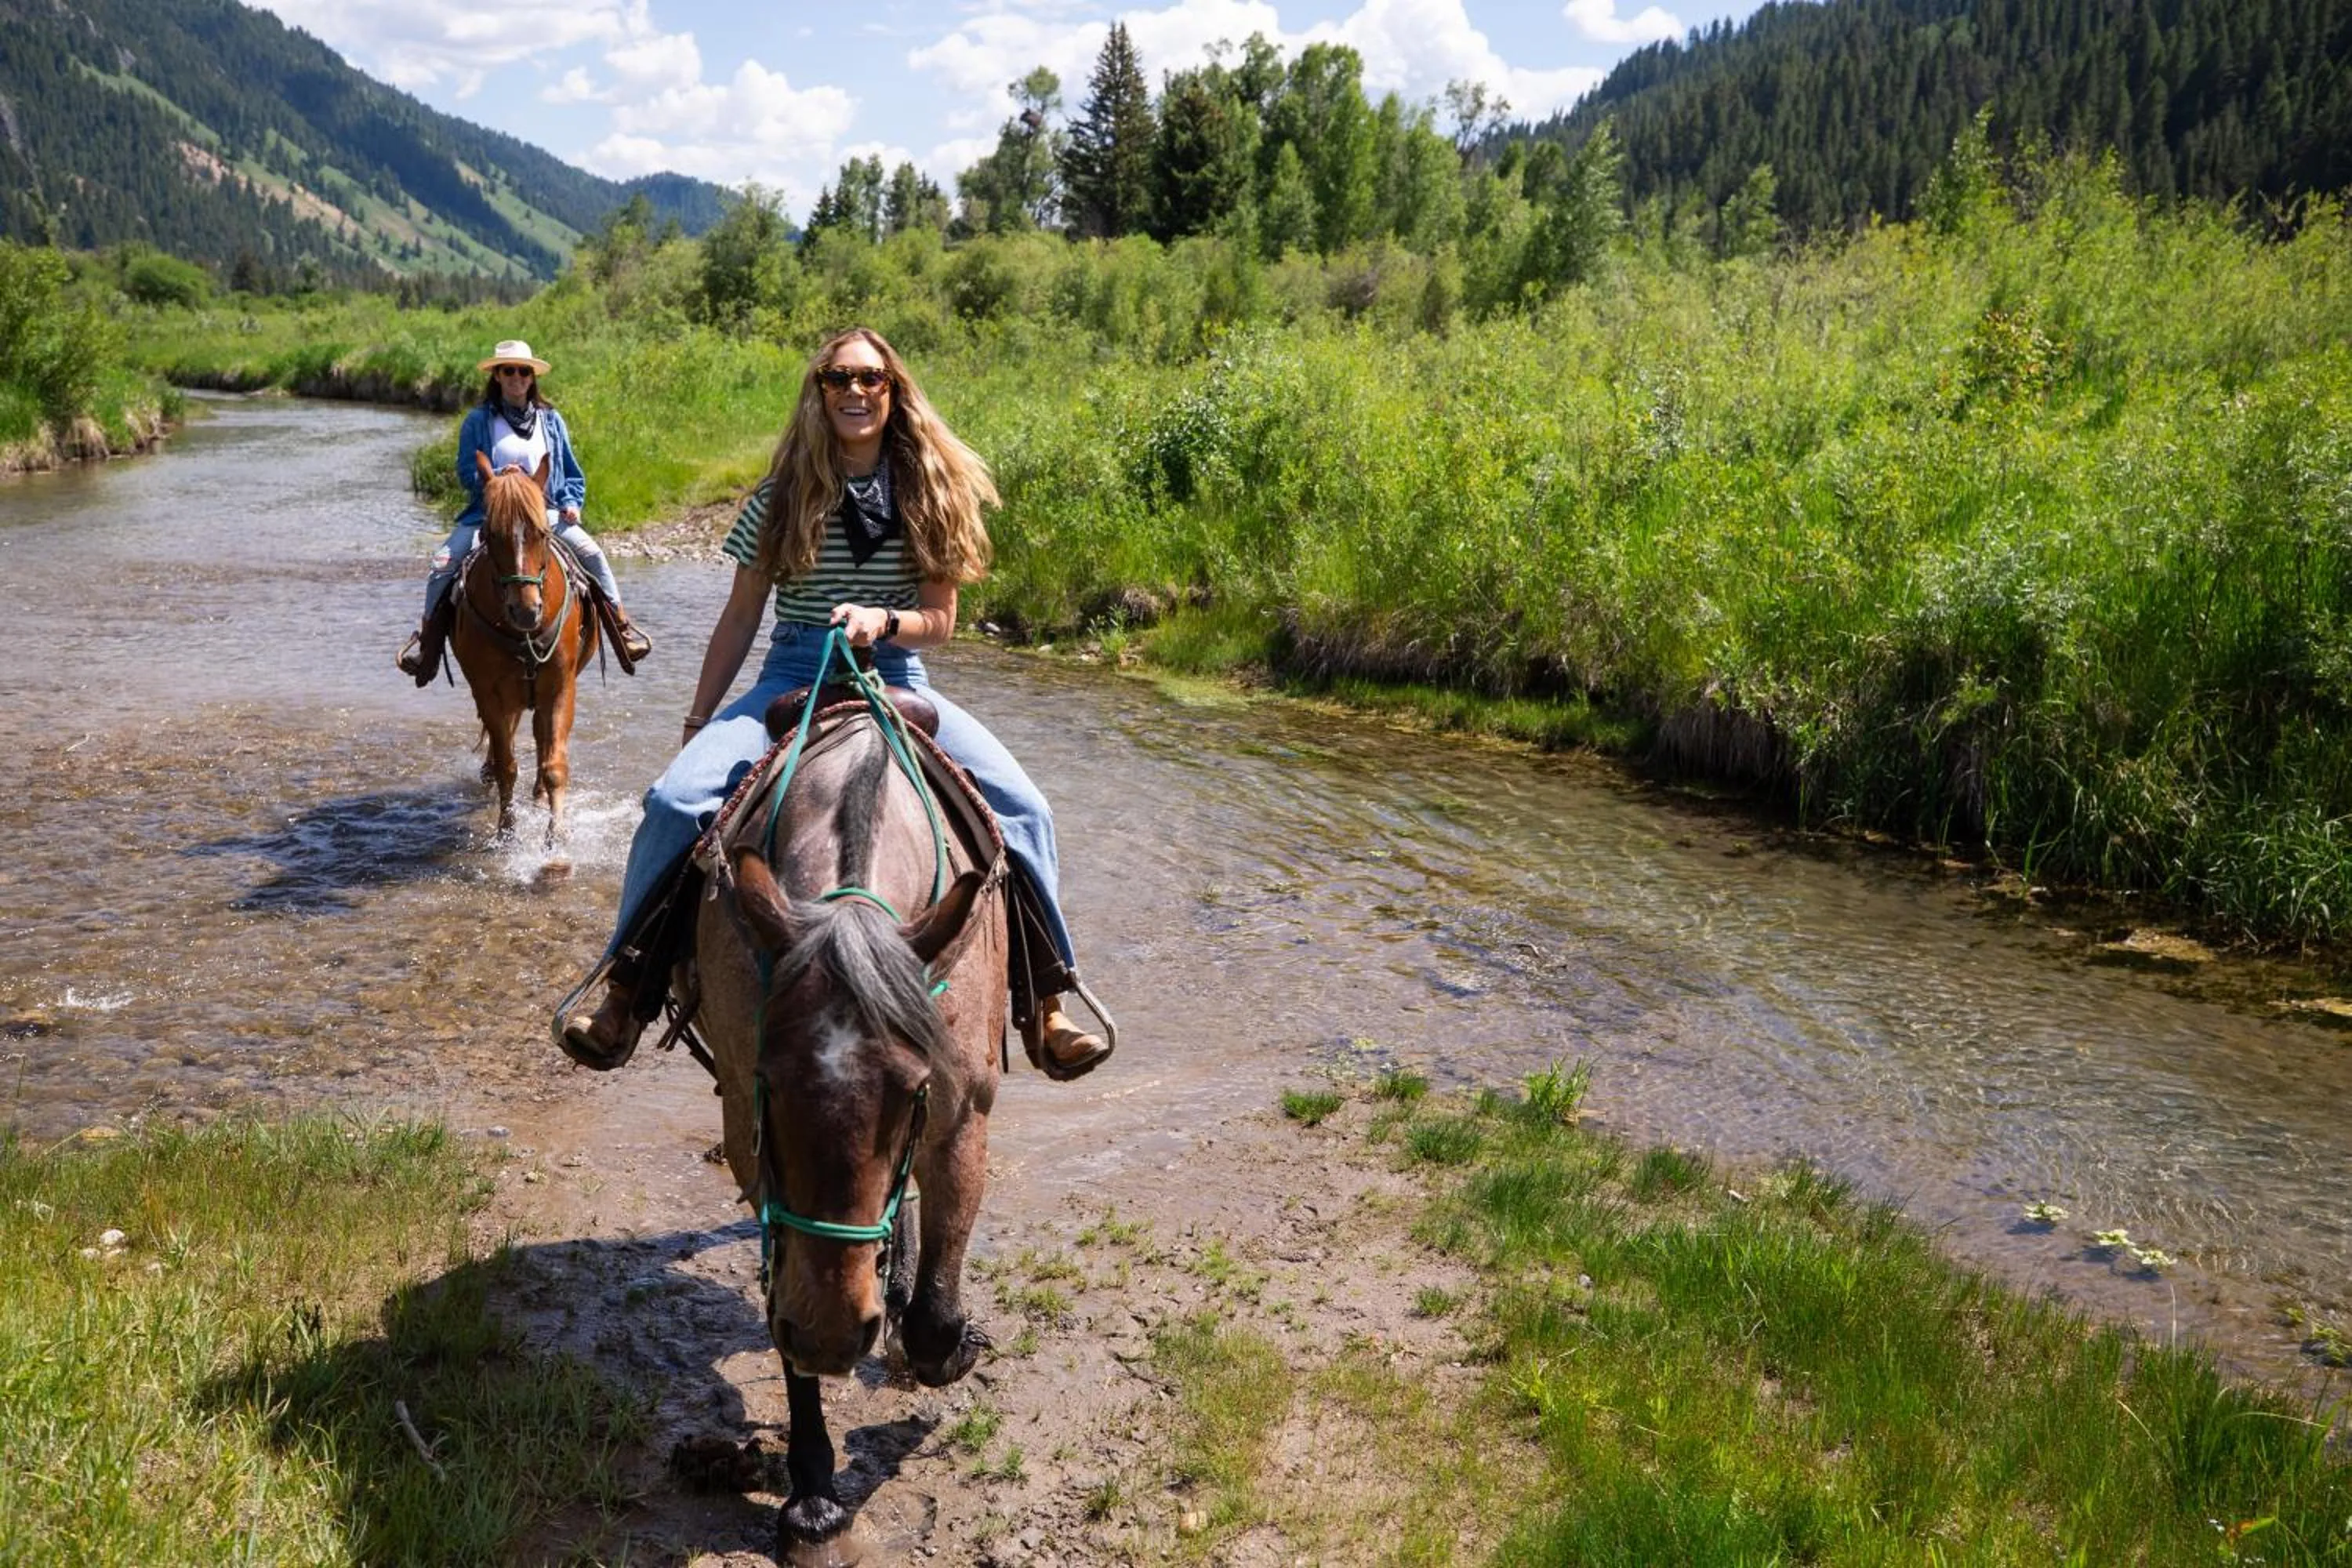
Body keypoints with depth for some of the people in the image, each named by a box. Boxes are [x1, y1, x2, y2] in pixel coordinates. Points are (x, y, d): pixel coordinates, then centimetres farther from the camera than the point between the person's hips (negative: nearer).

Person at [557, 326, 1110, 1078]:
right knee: (676, 799, -24)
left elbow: (940, 620, 4)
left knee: (1022, 806, -20)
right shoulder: (785, 494, 5)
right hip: (792, 676, 0)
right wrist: (697, 723, 9)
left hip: (896, 678, 0)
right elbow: (740, 617, 9)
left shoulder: (931, 491, 6)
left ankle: (1045, 1000, -7)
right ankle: (629, 990, -9)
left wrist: (881, 619, -18)